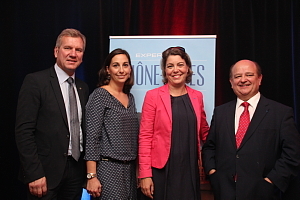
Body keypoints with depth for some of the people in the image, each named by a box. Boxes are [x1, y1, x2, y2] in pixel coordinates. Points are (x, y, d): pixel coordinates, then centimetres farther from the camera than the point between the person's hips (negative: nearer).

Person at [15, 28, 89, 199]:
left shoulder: (83, 88, 10)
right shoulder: (35, 81, -9)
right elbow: (24, 131, -13)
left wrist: (88, 171, 8)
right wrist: (34, 174, -17)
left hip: (76, 170, 6)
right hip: (47, 172, -5)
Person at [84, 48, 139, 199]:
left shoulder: (130, 98, 11)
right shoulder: (100, 95, -9)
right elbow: (91, 137, -13)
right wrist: (91, 176, -17)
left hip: (130, 168, 7)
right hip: (108, 168, -7)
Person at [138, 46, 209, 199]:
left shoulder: (197, 96, 7)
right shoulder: (153, 96, -4)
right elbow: (145, 136, -6)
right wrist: (145, 175, -11)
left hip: (190, 170, 3)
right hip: (161, 171, -3)